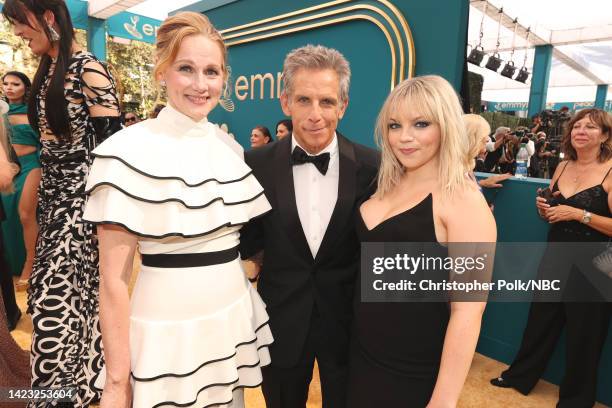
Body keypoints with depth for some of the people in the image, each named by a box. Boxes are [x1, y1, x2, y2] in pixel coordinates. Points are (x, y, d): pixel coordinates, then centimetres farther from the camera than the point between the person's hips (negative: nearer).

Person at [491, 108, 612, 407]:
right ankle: (521, 375, 34)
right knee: (540, 319, 17)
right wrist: (543, 209, -4)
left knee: (583, 333, 11)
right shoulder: (562, 167, 5)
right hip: (554, 255, 5)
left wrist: (579, 214, -23)